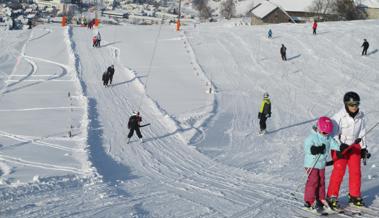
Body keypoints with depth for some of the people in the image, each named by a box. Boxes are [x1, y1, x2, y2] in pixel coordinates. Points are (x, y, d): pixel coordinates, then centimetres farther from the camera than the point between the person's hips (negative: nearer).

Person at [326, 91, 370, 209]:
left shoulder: (360, 116, -1)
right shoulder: (339, 116, -18)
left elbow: (362, 133, 11)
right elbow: (333, 133, -16)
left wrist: (364, 148, 12)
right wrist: (339, 147, -24)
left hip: (354, 145, 5)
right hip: (340, 146, -5)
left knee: (356, 171, 5)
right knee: (339, 170, -10)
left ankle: (354, 196, 19)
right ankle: (332, 197, -4)